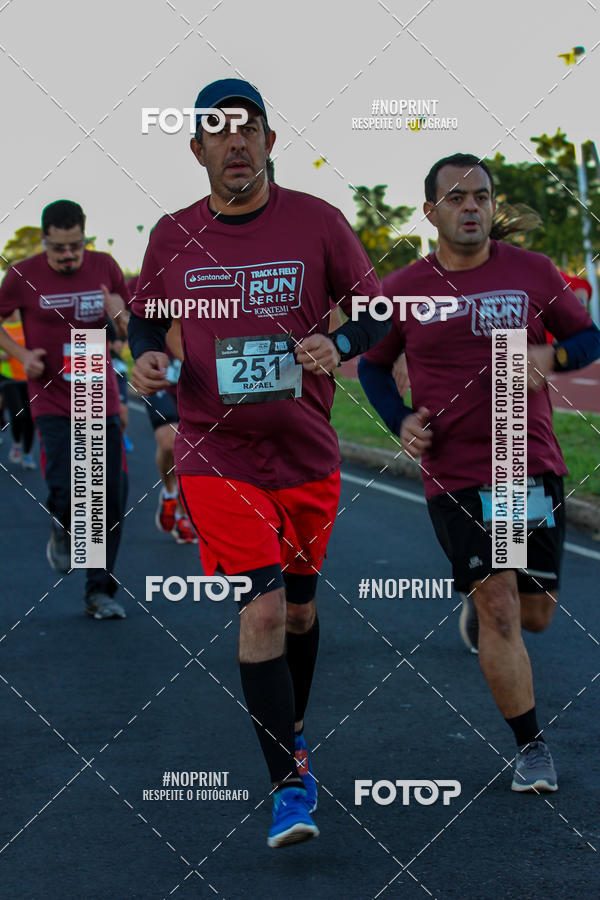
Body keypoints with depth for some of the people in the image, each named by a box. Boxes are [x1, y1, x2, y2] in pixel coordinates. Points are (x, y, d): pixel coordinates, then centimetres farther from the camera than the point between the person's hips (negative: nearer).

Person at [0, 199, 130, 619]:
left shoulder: (105, 267, 2)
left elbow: (131, 329, 13)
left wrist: (120, 316, -11)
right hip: (53, 403, -3)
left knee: (111, 499, 0)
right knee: (69, 492, -16)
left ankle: (100, 592, 13)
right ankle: (62, 534, 22)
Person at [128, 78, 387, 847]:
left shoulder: (317, 223, -3)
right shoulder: (173, 236, 1)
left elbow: (375, 311, 4)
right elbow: (145, 315, 16)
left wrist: (337, 344, -17)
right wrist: (145, 355, -6)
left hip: (308, 457, 1)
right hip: (217, 457, -1)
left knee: (297, 607, 16)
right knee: (261, 610, -14)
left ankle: (290, 732, 42)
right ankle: (290, 782, -7)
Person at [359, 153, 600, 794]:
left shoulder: (532, 272, 2)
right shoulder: (402, 291, 1)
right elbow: (372, 365, 15)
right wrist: (401, 421, -2)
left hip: (534, 468, 2)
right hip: (453, 475, -2)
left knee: (535, 614, 9)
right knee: (499, 608, -11)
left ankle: (477, 599, 45)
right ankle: (531, 749, 0)